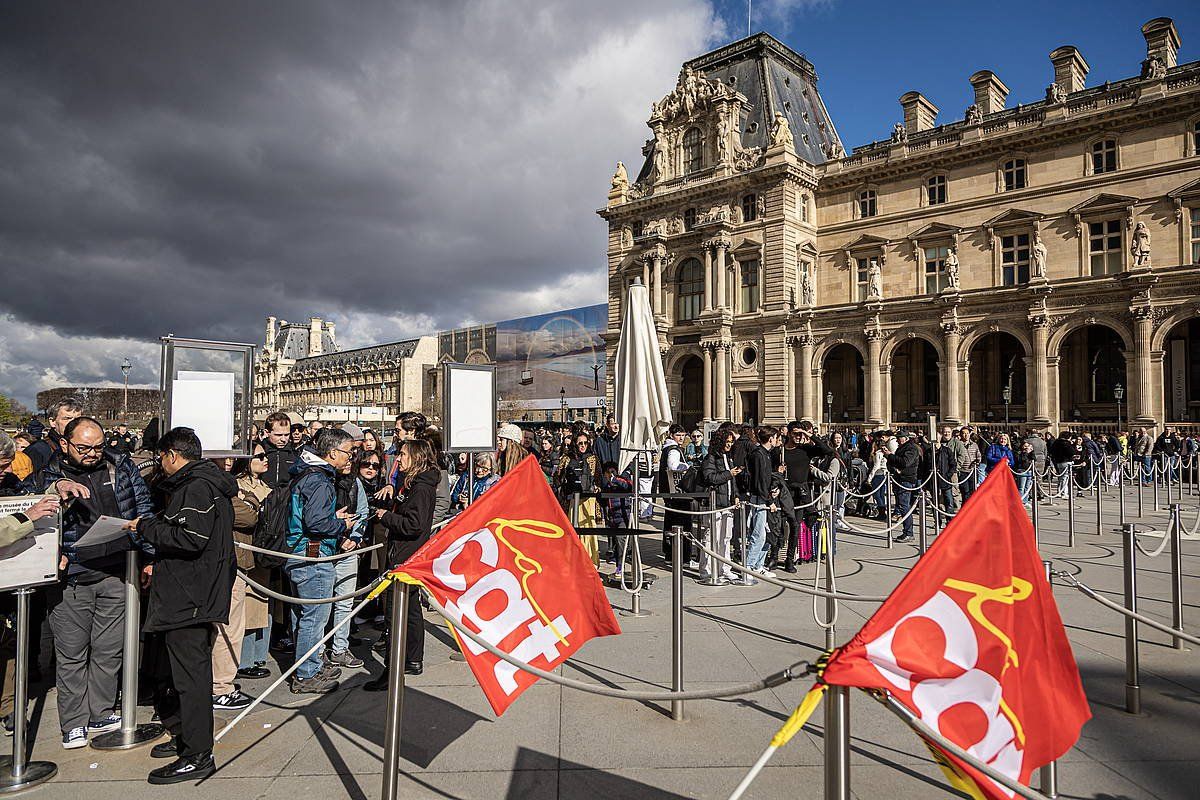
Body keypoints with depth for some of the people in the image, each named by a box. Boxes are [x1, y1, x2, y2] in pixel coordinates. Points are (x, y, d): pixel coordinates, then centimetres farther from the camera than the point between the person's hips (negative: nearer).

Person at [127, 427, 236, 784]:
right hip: (192, 592, 11)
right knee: (192, 669, 19)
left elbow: (192, 538, -26)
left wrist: (146, 527, -15)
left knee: (191, 672, -5)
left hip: (190, 597, -11)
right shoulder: (208, 482, 17)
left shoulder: (196, 487, -16)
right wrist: (161, 565, 23)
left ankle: (197, 755, 3)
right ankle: (188, 737, 33)